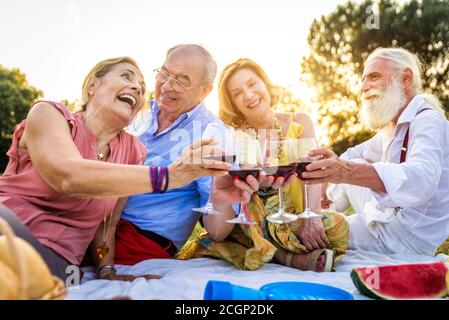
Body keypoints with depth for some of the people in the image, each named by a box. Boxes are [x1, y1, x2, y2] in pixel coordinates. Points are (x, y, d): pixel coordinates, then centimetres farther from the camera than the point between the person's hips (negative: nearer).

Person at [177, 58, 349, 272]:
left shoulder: (299, 123, 6)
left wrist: (311, 219, -26)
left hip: (293, 218, 0)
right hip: (246, 224, 1)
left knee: (338, 227, -26)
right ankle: (287, 256, -26)